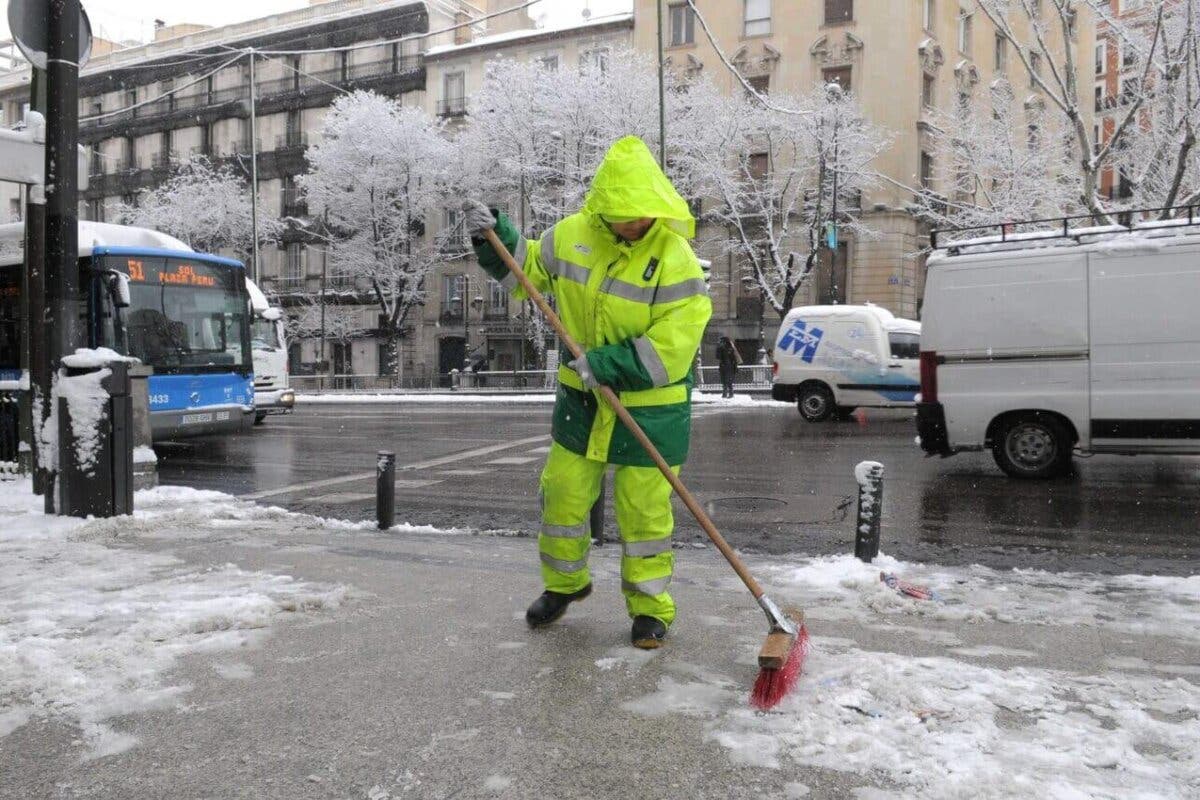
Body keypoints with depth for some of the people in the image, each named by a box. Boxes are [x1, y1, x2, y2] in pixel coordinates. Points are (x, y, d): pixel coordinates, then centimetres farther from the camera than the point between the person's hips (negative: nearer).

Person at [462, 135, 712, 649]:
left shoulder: (676, 262, -19)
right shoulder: (573, 236, -4)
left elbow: (670, 349, -23)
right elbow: (527, 269, 14)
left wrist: (606, 365, -28)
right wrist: (493, 236, 0)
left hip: (651, 409, -5)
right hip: (582, 399, 5)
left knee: (644, 510, 4)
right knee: (563, 495, 14)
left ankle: (650, 607, 23)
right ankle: (564, 583, 38)